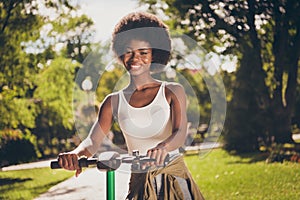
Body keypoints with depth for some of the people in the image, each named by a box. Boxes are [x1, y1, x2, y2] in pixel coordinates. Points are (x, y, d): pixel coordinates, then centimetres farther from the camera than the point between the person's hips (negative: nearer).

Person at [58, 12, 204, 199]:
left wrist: (163, 147, -35)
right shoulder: (114, 101, 7)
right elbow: (93, 141, -3)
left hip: (174, 179, 0)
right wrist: (75, 154, -27)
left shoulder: (172, 92, 3)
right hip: (140, 184, 1)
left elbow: (181, 133, -12)